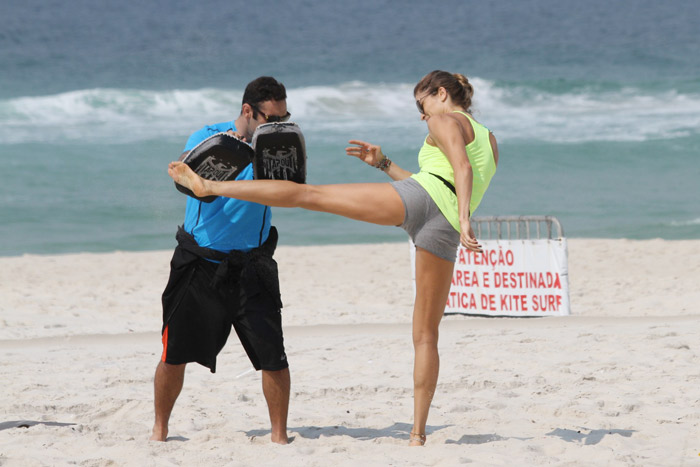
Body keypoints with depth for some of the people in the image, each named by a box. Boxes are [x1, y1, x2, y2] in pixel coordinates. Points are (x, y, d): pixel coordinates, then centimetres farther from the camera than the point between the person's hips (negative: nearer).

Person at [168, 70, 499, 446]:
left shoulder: (445, 121, 13)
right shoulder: (488, 140, 35)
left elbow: (462, 168, -6)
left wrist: (463, 218, -20)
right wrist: (384, 164, 38)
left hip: (415, 198, -5)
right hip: (445, 229, 6)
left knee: (307, 193, 0)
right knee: (426, 335, 6)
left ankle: (210, 185, -3)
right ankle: (418, 432, 0)